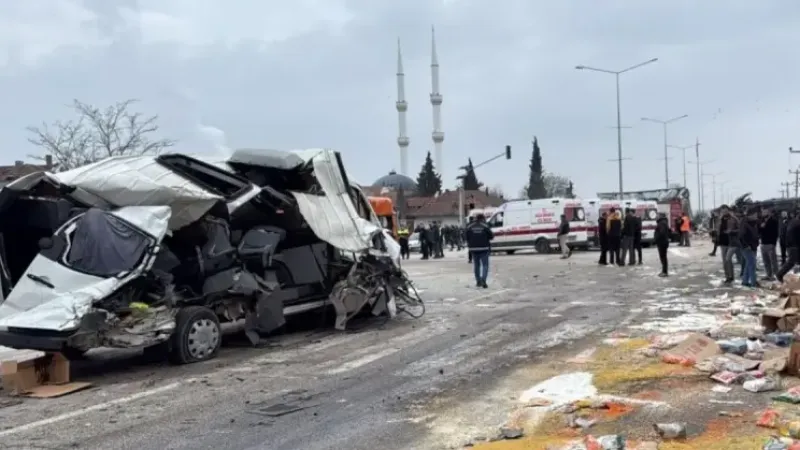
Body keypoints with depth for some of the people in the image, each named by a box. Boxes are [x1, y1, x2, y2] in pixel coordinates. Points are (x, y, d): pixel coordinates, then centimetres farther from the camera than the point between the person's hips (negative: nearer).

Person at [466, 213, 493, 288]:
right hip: (484, 248, -3)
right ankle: (483, 280, -17)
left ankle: (478, 281, 17)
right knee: (485, 265, 0)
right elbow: (491, 236, -3)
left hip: (474, 249, 3)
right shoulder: (485, 226, -7)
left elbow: (467, 238, 2)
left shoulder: (469, 227, 2)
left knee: (476, 265, 14)